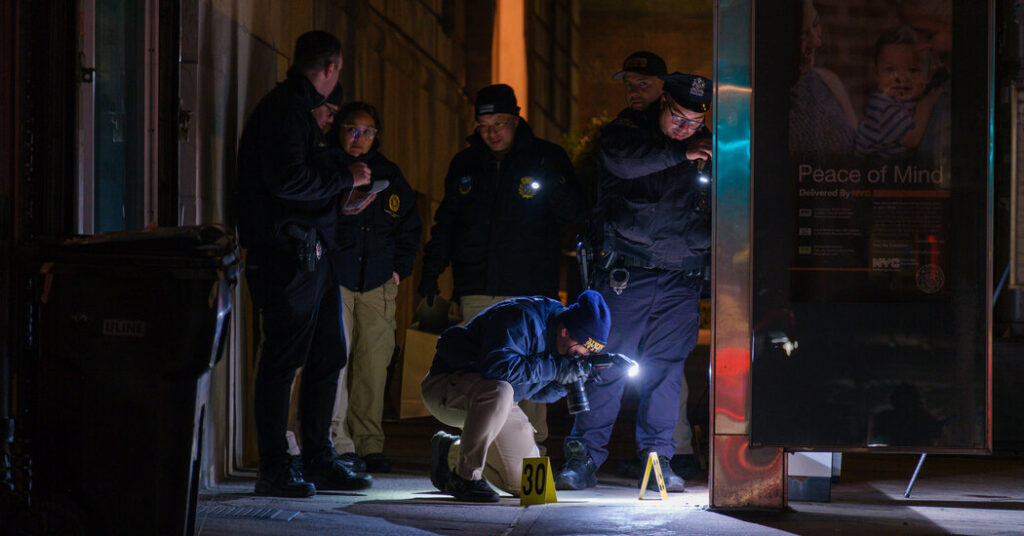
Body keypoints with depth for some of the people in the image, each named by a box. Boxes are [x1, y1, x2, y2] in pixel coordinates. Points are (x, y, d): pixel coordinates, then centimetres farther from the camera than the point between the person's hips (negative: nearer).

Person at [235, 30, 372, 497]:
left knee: (327, 357, 13)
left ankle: (319, 460, 20)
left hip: (313, 252, 11)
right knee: (282, 359, -6)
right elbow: (287, 180, -22)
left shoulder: (300, 108, 21)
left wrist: (346, 193, 18)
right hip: (287, 252, -11)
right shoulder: (283, 109, -12)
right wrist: (347, 178, -11)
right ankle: (274, 470, -1)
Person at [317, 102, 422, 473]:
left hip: (378, 282, 4)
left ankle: (369, 443, 7)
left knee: (374, 362, 1)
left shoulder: (388, 175, 16)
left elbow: (409, 226, 23)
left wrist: (399, 269, 12)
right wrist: (340, 211, -13)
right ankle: (339, 445, -9)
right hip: (334, 278, -4)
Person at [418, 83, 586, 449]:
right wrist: (431, 270, 14)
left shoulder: (547, 158, 5)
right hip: (477, 288, 3)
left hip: (530, 285, -3)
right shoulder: (466, 164, 15)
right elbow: (446, 222, 21)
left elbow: (572, 214, 1)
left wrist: (554, 188, -18)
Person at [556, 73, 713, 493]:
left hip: (679, 281, 4)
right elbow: (622, 159, -22)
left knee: (666, 368, 2)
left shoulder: (703, 153, 14)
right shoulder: (628, 131, 1)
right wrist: (679, 153, -28)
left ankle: (658, 458, 9)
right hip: (625, 276, -4)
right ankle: (584, 458, -1)